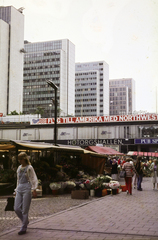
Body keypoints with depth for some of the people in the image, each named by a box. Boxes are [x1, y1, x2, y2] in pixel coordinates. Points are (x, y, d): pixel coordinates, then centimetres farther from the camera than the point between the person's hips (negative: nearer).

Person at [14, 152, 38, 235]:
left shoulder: (29, 168, -4)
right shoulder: (19, 168, 14)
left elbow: (34, 179, -6)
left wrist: (34, 189, -14)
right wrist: (16, 189, 20)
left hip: (26, 189, -6)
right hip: (19, 189, 6)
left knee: (25, 210, -3)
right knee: (16, 208, 1)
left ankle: (23, 228, 7)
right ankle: (25, 221, 25)